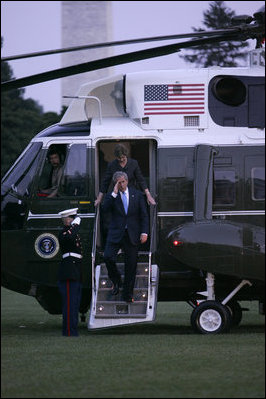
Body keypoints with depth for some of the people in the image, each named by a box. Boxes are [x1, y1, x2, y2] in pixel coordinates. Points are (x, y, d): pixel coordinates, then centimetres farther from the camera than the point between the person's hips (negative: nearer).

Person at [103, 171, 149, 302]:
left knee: (131, 265, 2)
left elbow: (144, 215, 7)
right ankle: (116, 281, 7)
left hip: (132, 235, 1)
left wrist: (144, 232, -3)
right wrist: (114, 193, -16)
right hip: (116, 234, -1)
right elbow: (105, 208, -14)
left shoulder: (137, 195, 7)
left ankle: (128, 295, 10)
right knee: (108, 257, -20)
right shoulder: (111, 196, 5)